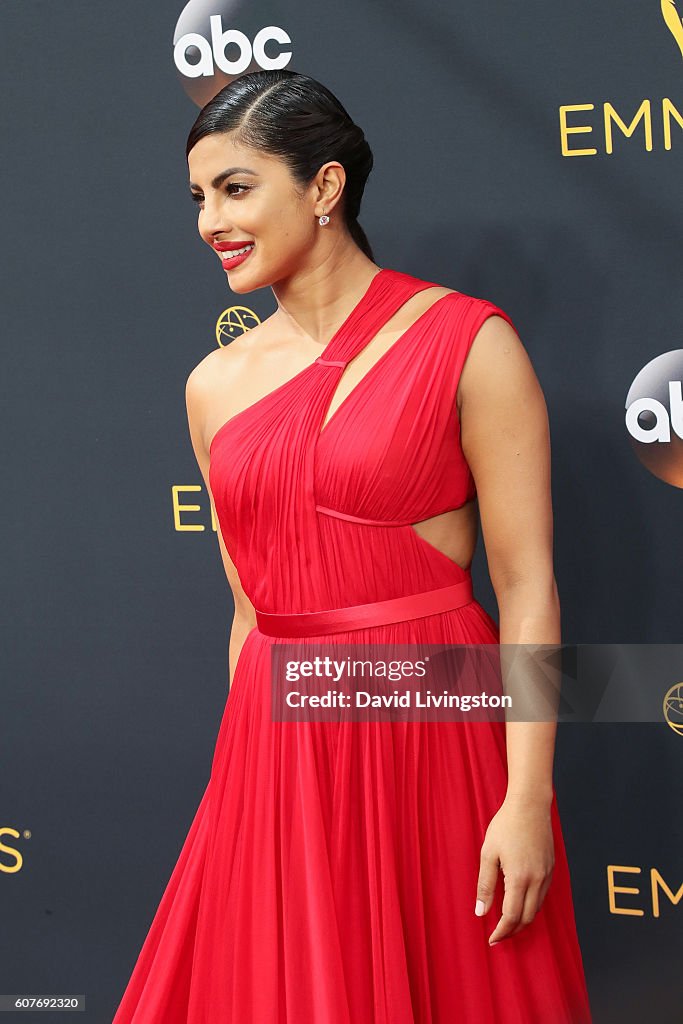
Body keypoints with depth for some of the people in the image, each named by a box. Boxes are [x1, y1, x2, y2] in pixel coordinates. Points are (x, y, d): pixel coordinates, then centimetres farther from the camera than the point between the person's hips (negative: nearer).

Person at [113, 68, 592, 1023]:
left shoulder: (465, 342, -7)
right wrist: (247, 759, 15)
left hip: (432, 729, -4)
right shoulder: (215, 385, 8)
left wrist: (528, 798, -15)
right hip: (278, 740, 4)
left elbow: (527, 586, -10)